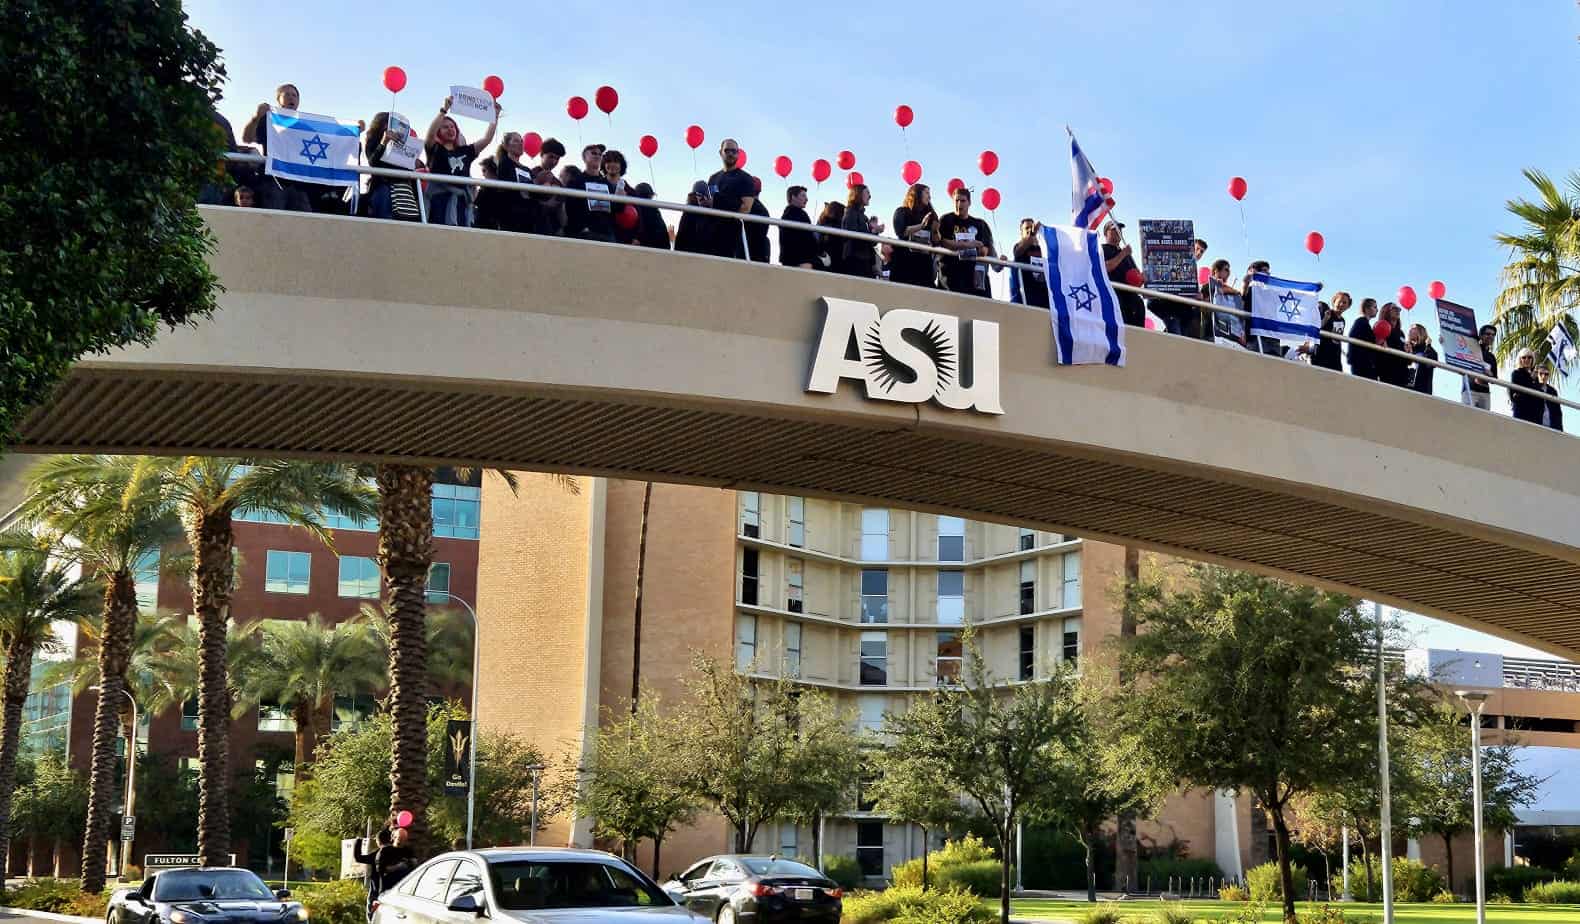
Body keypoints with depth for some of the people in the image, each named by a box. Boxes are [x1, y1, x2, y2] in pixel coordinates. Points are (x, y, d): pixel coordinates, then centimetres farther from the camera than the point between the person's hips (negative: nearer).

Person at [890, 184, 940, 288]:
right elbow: (900, 232, -12)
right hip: (904, 261, -4)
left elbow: (936, 241, 17)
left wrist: (935, 230, -2)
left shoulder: (929, 214, 19)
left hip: (924, 263, 4)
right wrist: (921, 226, -17)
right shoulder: (902, 212, 6)